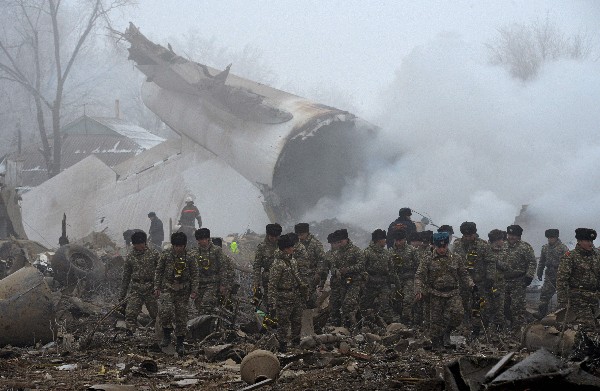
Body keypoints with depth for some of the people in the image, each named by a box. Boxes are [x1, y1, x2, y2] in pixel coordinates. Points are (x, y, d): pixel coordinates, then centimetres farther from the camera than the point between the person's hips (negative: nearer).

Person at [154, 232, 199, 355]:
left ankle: (180, 344, 12)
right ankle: (166, 335, 0)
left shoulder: (189, 258, 2)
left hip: (183, 291, 1)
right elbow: (158, 272, 6)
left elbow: (194, 275, 6)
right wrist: (157, 287, 0)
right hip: (167, 289, -1)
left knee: (181, 317, 3)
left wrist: (194, 291, -1)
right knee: (165, 310, -23)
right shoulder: (165, 256, 1)